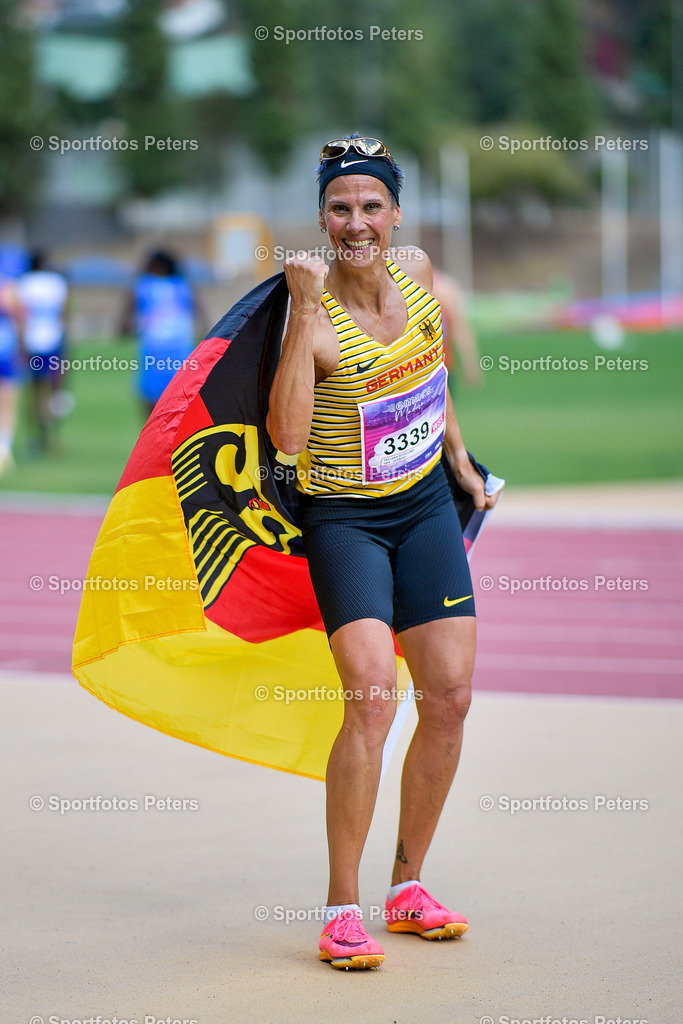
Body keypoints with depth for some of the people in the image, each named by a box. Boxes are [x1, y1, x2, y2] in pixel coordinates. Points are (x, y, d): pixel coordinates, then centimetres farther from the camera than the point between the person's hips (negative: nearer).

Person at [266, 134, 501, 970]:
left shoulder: (416, 270, -2)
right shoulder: (318, 313, -19)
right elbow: (287, 436, -35)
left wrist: (458, 456, 23)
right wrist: (305, 310, -35)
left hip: (426, 503, 6)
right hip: (345, 517, -6)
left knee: (449, 697, 2)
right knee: (372, 699, -20)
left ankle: (409, 887, 17)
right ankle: (341, 909, -12)